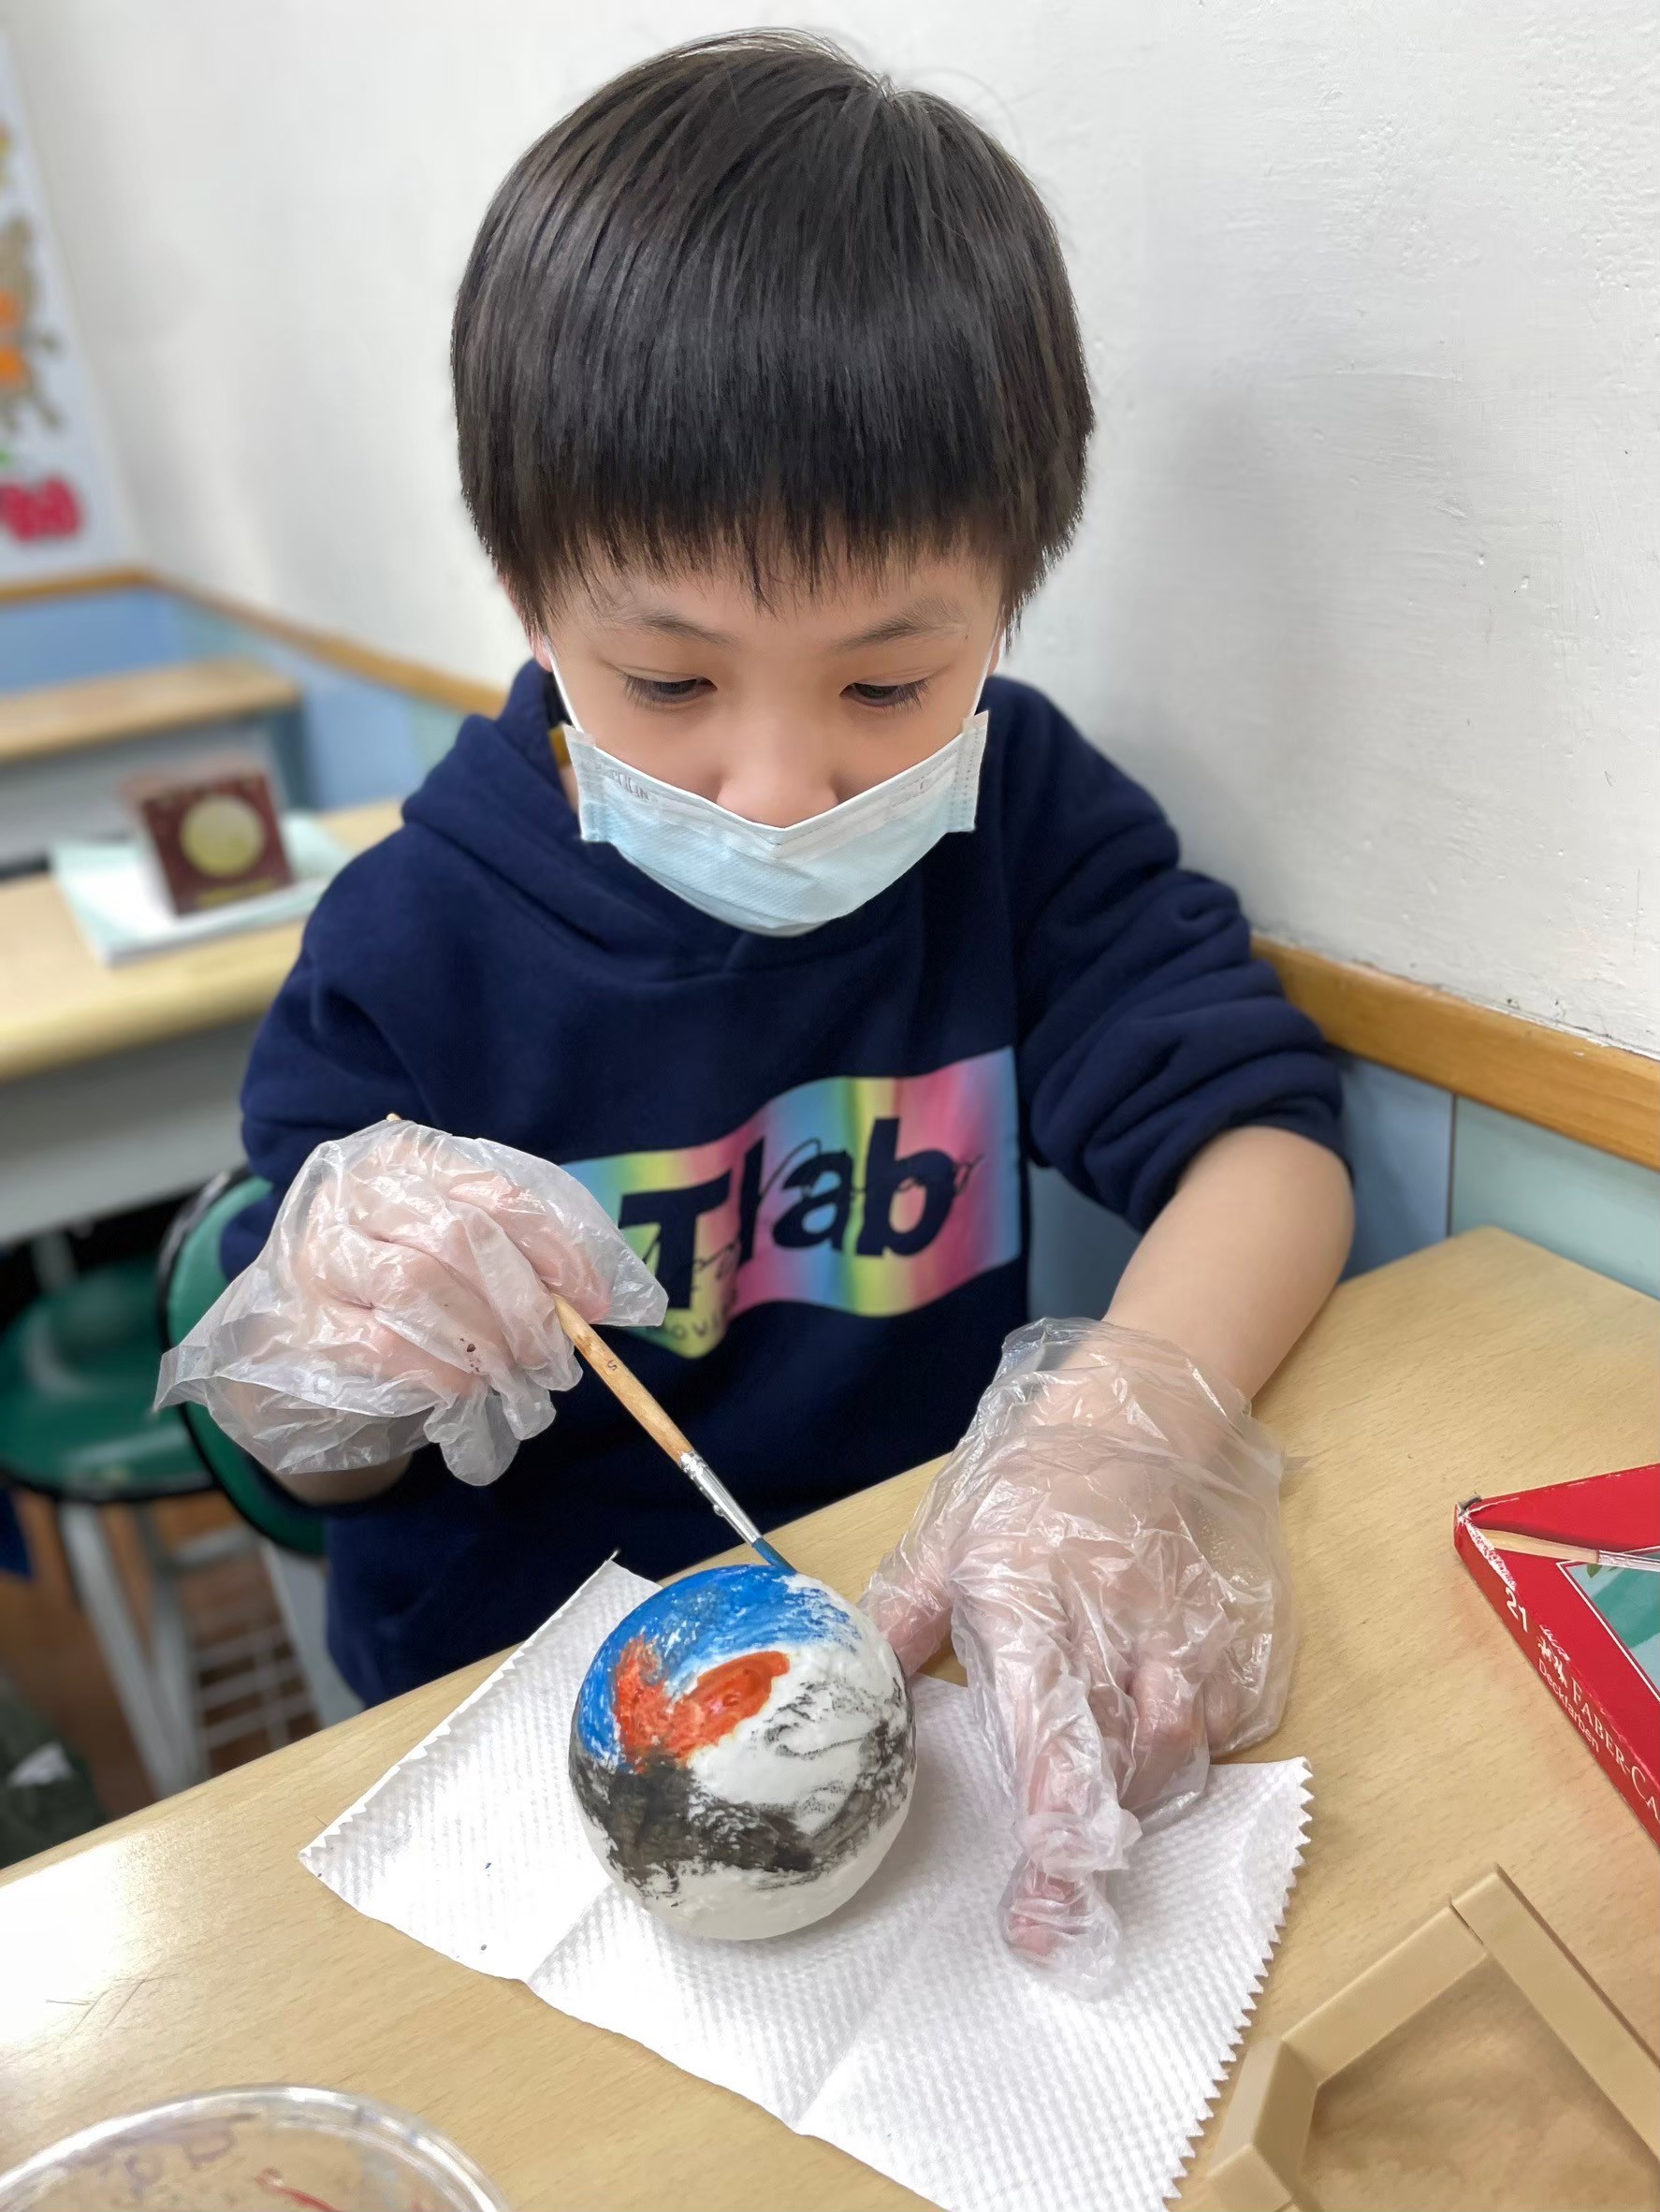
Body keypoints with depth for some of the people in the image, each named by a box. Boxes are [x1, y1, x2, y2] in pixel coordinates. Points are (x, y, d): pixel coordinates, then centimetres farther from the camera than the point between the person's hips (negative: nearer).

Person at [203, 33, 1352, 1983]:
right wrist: (347, 1344, -25)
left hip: (941, 1665, 2)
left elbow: (1262, 1132, -11)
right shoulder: (414, 944, -11)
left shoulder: (1023, 806, -5)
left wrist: (1126, 1430, -31)